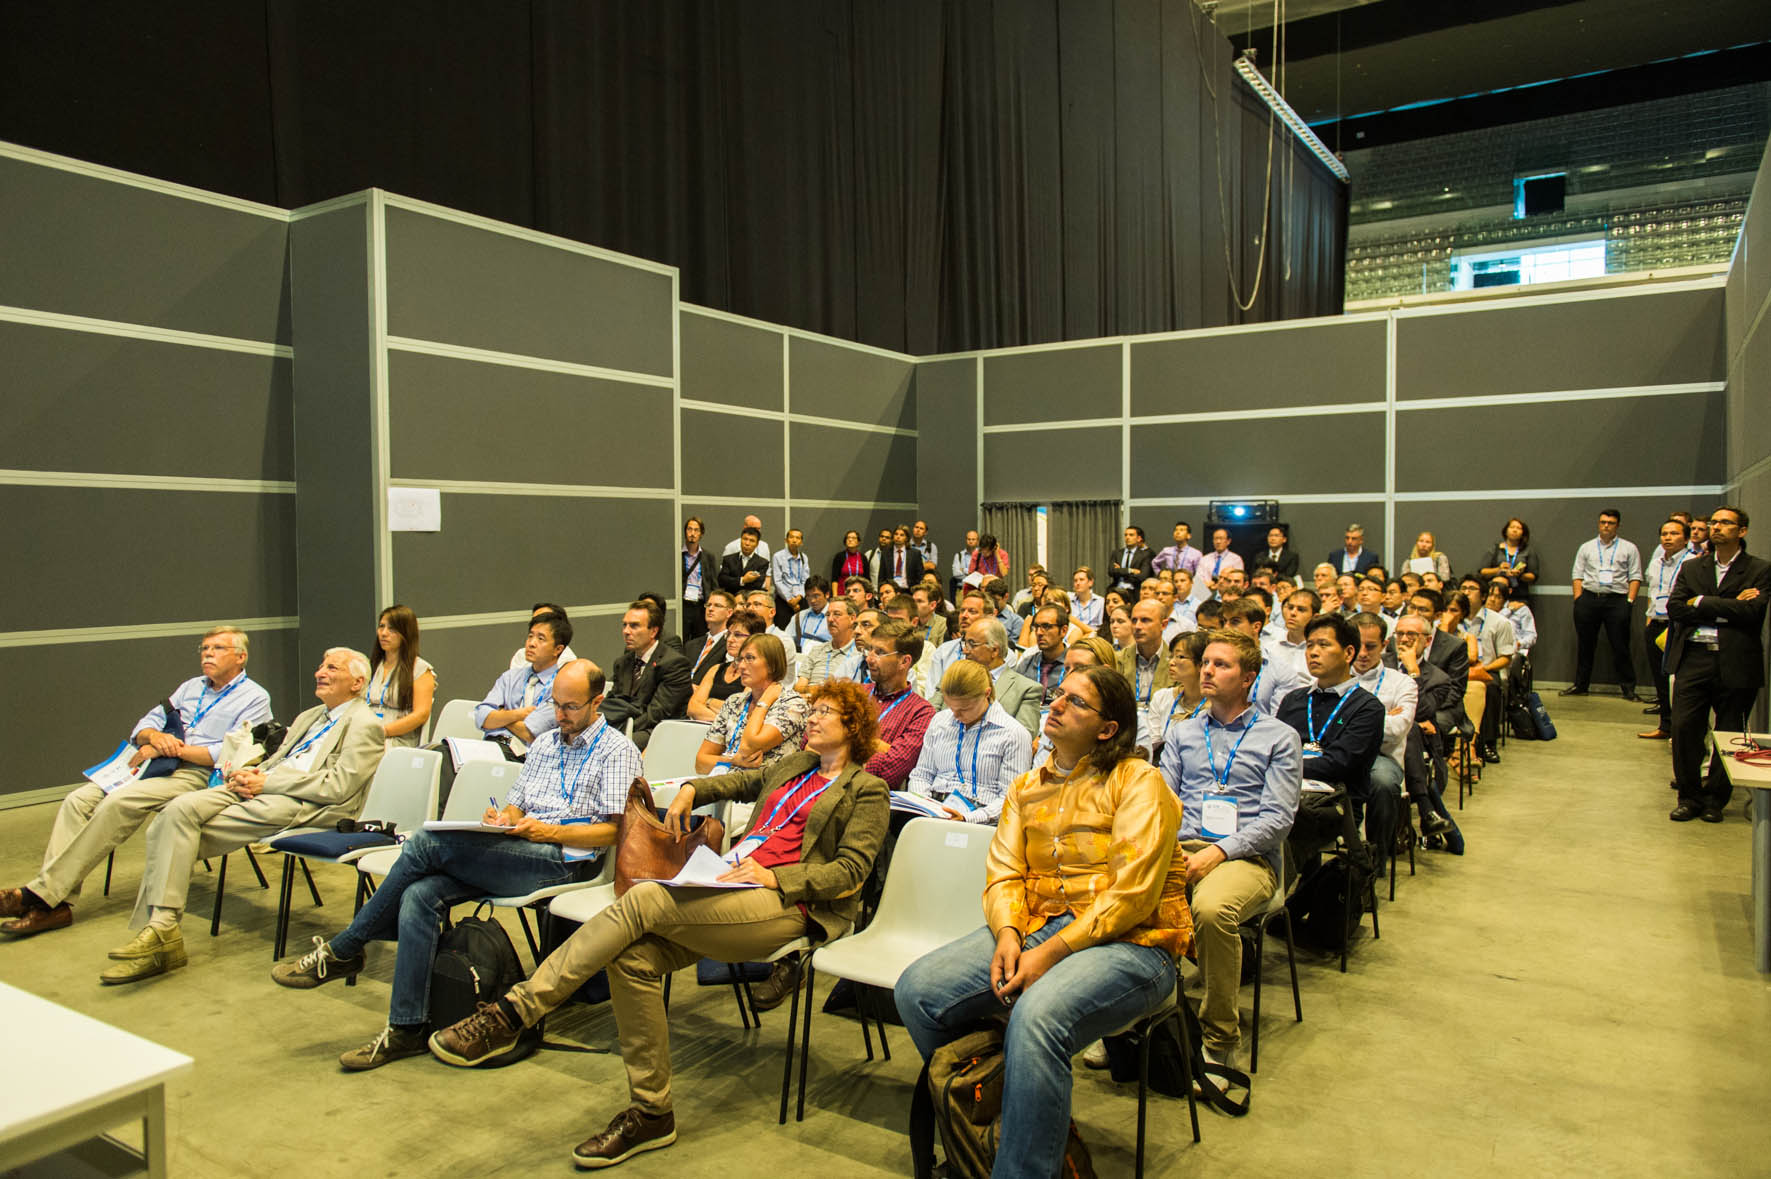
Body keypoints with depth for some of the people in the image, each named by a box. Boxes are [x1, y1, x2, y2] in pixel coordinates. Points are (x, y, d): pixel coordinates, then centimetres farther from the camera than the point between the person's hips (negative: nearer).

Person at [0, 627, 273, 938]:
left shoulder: (254, 698, 1)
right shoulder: (192, 687, 24)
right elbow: (141, 728, 19)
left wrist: (173, 748, -13)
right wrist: (156, 736, -6)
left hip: (196, 774, -8)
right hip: (156, 766, 8)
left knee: (117, 803, -28)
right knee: (79, 799, -13)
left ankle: (41, 894, -23)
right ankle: (55, 904, -17)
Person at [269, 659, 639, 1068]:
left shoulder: (618, 751, 1)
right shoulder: (544, 743, 24)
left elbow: (614, 831, -7)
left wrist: (549, 831, -17)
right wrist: (502, 817, 1)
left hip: (562, 860, -7)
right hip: (512, 853, 7)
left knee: (426, 843, -19)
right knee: (420, 894, -20)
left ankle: (342, 950, -4)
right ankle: (407, 1028, -15)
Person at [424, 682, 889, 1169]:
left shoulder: (866, 791, 7)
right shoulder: (793, 767, 28)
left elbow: (851, 869, -4)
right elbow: (738, 782, 43)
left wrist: (776, 876, -16)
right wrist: (691, 789, 22)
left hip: (787, 905, -7)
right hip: (732, 890, 7)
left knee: (645, 898, -26)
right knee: (633, 956, -19)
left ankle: (511, 1014, -24)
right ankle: (651, 1114, -7)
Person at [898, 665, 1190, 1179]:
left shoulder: (1139, 782, -4)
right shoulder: (1027, 787, 17)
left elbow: (1131, 895, -13)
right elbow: (1004, 873, 10)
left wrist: (1052, 952, -19)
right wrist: (1007, 935, -12)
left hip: (1128, 943, -6)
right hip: (1033, 927, 6)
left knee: (1037, 1015, -36)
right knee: (917, 988, -13)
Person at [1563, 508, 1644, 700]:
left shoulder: (1628, 548, 10)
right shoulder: (1586, 548, 15)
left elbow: (1635, 577, 5)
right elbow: (1578, 575, 11)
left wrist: (1630, 601, -5)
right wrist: (1578, 599, 0)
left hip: (1616, 600, -2)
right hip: (1589, 598, 2)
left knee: (1620, 646, -3)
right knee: (1585, 645, 7)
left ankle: (1628, 687, 4)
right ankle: (1580, 685, 15)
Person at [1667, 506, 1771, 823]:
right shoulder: (1691, 568, 14)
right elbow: (1675, 608, 1)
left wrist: (1702, 603, -7)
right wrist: (1727, 610, -8)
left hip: (1736, 664, -2)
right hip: (1694, 658, 2)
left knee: (1729, 737, 5)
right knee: (1683, 728, -4)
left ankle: (1715, 799, 19)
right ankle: (1689, 797, 9)